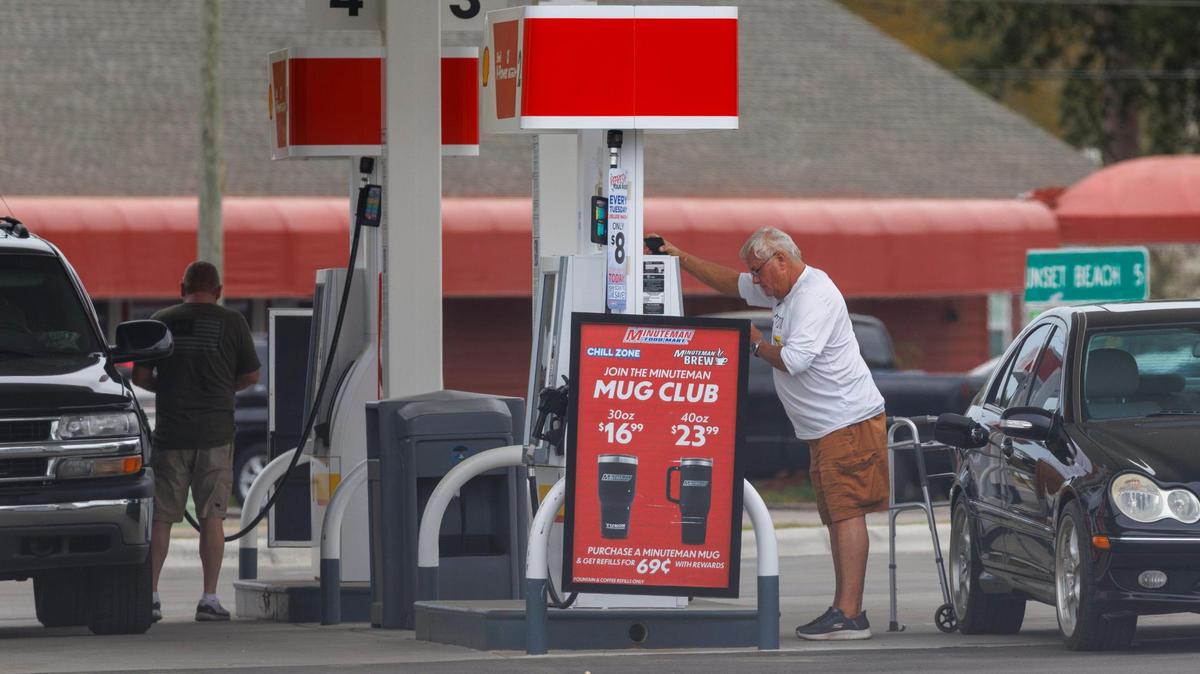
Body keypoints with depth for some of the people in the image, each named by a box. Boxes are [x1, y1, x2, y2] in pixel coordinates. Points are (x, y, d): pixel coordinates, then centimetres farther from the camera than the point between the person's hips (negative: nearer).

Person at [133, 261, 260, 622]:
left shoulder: (161, 322, 3)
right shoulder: (231, 323, -1)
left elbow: (140, 376, 4)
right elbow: (251, 376, 5)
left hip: (170, 431, 1)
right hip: (215, 432, -1)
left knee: (160, 517, 6)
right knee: (212, 517, 3)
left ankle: (149, 593, 1)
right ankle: (209, 598, -1)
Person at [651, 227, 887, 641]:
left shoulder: (816, 296, -17)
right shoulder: (783, 291, 14)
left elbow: (794, 360, -24)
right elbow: (730, 282, 29)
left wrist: (756, 344, -6)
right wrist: (680, 260, 25)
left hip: (849, 422, -11)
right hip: (825, 429, 11)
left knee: (847, 512, -14)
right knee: (837, 516, 9)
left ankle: (849, 615, -20)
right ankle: (843, 610, 11)